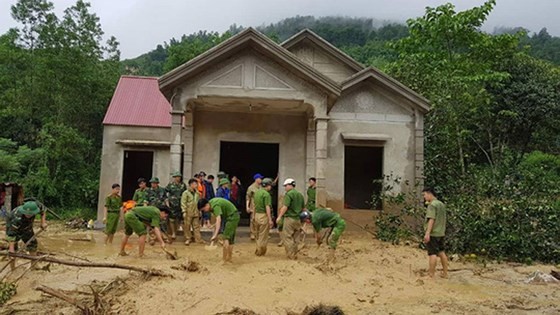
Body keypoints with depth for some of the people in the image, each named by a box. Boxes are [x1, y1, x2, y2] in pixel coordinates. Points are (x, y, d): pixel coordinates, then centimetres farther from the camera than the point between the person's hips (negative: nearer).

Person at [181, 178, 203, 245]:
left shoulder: (197, 193, 10)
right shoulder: (186, 193, -7)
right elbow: (183, 203, -10)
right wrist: (184, 211, -15)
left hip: (196, 213, 5)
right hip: (188, 213, -5)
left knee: (196, 226, 8)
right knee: (187, 227, 3)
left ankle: (198, 239, 12)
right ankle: (187, 239, 13)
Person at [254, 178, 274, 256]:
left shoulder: (257, 192, 10)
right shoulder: (266, 194, -16)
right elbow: (267, 207, -21)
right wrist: (270, 220, -20)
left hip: (257, 215, 8)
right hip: (264, 216, -8)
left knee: (258, 235, 17)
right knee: (263, 236, 3)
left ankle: (258, 250, 24)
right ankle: (260, 252, 10)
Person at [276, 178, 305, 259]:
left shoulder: (289, 194, -10)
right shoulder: (300, 195, 14)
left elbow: (285, 207, -18)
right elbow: (302, 208, 18)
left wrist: (279, 216, -14)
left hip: (290, 218, -8)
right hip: (298, 219, 8)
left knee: (287, 237, -1)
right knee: (295, 238, 13)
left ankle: (291, 255, -3)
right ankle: (295, 255, 16)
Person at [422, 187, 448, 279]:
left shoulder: (432, 205, -14)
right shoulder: (442, 204, 14)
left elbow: (431, 219, -21)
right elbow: (444, 219, 18)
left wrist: (427, 233, -24)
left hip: (433, 233, -9)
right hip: (441, 233, 9)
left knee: (432, 254, -5)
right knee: (442, 252, 15)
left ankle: (431, 275, -1)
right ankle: (445, 273, 22)